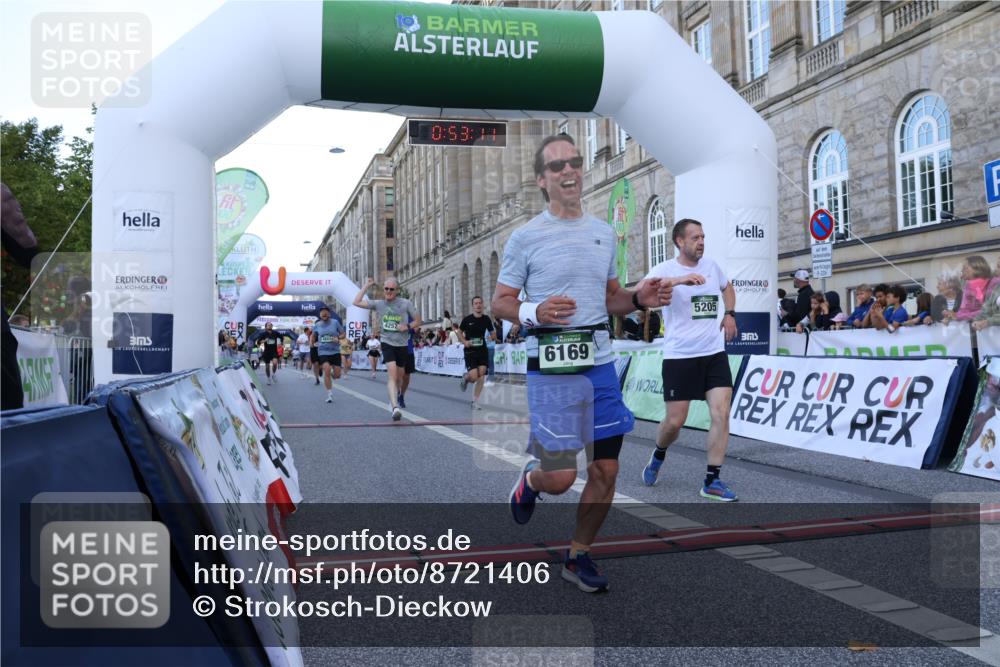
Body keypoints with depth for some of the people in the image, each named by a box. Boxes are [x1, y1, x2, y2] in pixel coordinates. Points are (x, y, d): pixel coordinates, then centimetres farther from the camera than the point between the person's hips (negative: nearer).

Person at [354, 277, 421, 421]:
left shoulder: (405, 303, -1)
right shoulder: (378, 304, 3)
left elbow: (417, 321, 5)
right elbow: (357, 302, 2)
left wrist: (407, 326, -15)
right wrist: (366, 285, 3)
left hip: (402, 345, 1)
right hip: (387, 343, -1)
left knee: (399, 377, 14)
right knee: (392, 374, -20)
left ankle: (393, 398, 41)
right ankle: (395, 408, -29)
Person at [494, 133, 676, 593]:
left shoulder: (604, 233, 12)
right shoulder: (526, 237, -4)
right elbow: (500, 302, -1)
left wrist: (638, 299, 0)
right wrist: (534, 313, -22)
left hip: (600, 365, 5)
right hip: (551, 369, -5)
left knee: (605, 471, 7)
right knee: (561, 478, -6)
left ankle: (578, 556, 28)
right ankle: (529, 478, 31)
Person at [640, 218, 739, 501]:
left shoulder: (712, 266, 9)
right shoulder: (665, 269, -8)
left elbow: (727, 287, 31)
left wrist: (729, 313, 14)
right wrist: (679, 279, -42)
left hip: (714, 353, 4)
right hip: (679, 356, -4)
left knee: (721, 414, -8)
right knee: (674, 421, 1)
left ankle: (712, 481, 1)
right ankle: (658, 455, 34)